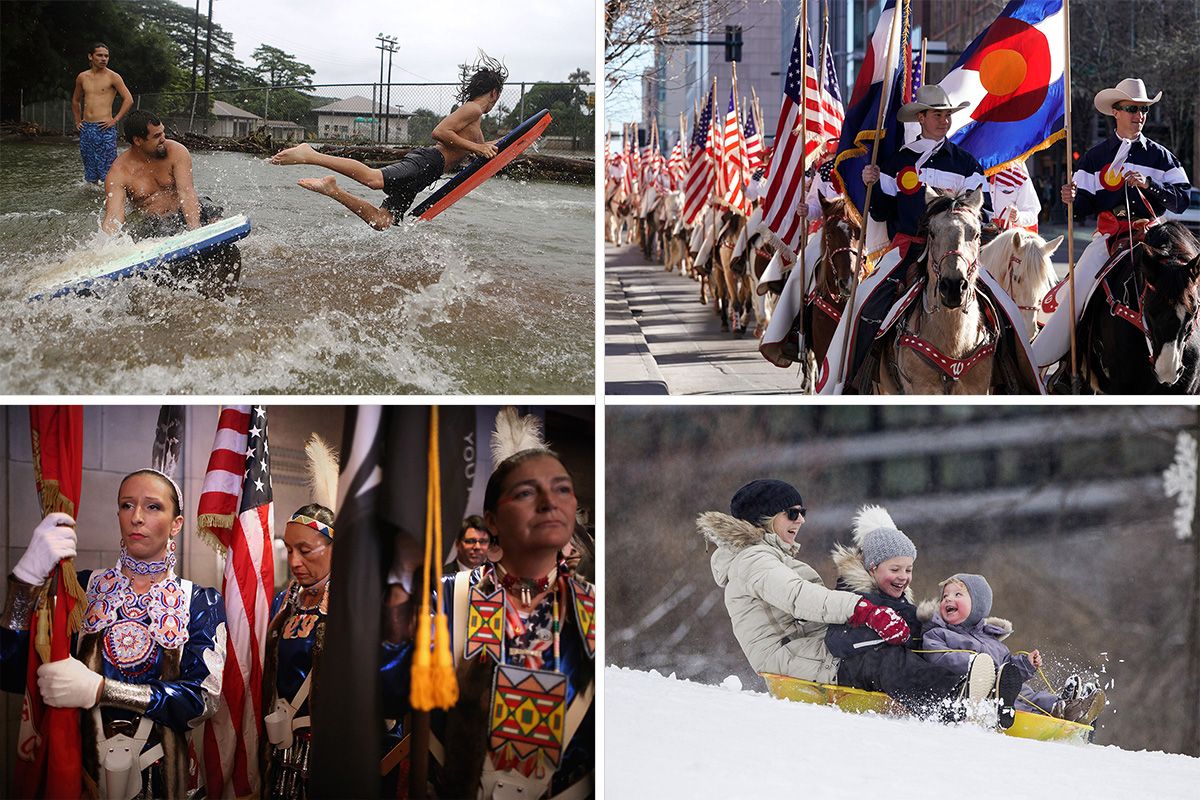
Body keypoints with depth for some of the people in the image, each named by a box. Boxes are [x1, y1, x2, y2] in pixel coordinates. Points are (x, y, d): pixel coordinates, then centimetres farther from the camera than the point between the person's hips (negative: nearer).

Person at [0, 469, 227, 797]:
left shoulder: (201, 602, -2)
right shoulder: (83, 587, -1)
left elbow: (204, 697, -17)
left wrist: (100, 690, -27)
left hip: (159, 773, -1)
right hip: (85, 766, 1)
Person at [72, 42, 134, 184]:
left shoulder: (113, 77, -2)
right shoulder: (82, 77, 12)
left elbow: (129, 100, -6)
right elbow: (75, 101, 28)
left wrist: (115, 120, -10)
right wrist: (77, 121, 17)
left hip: (105, 129, -5)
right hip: (86, 129, 5)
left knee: (107, 172, -8)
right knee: (90, 170, 10)